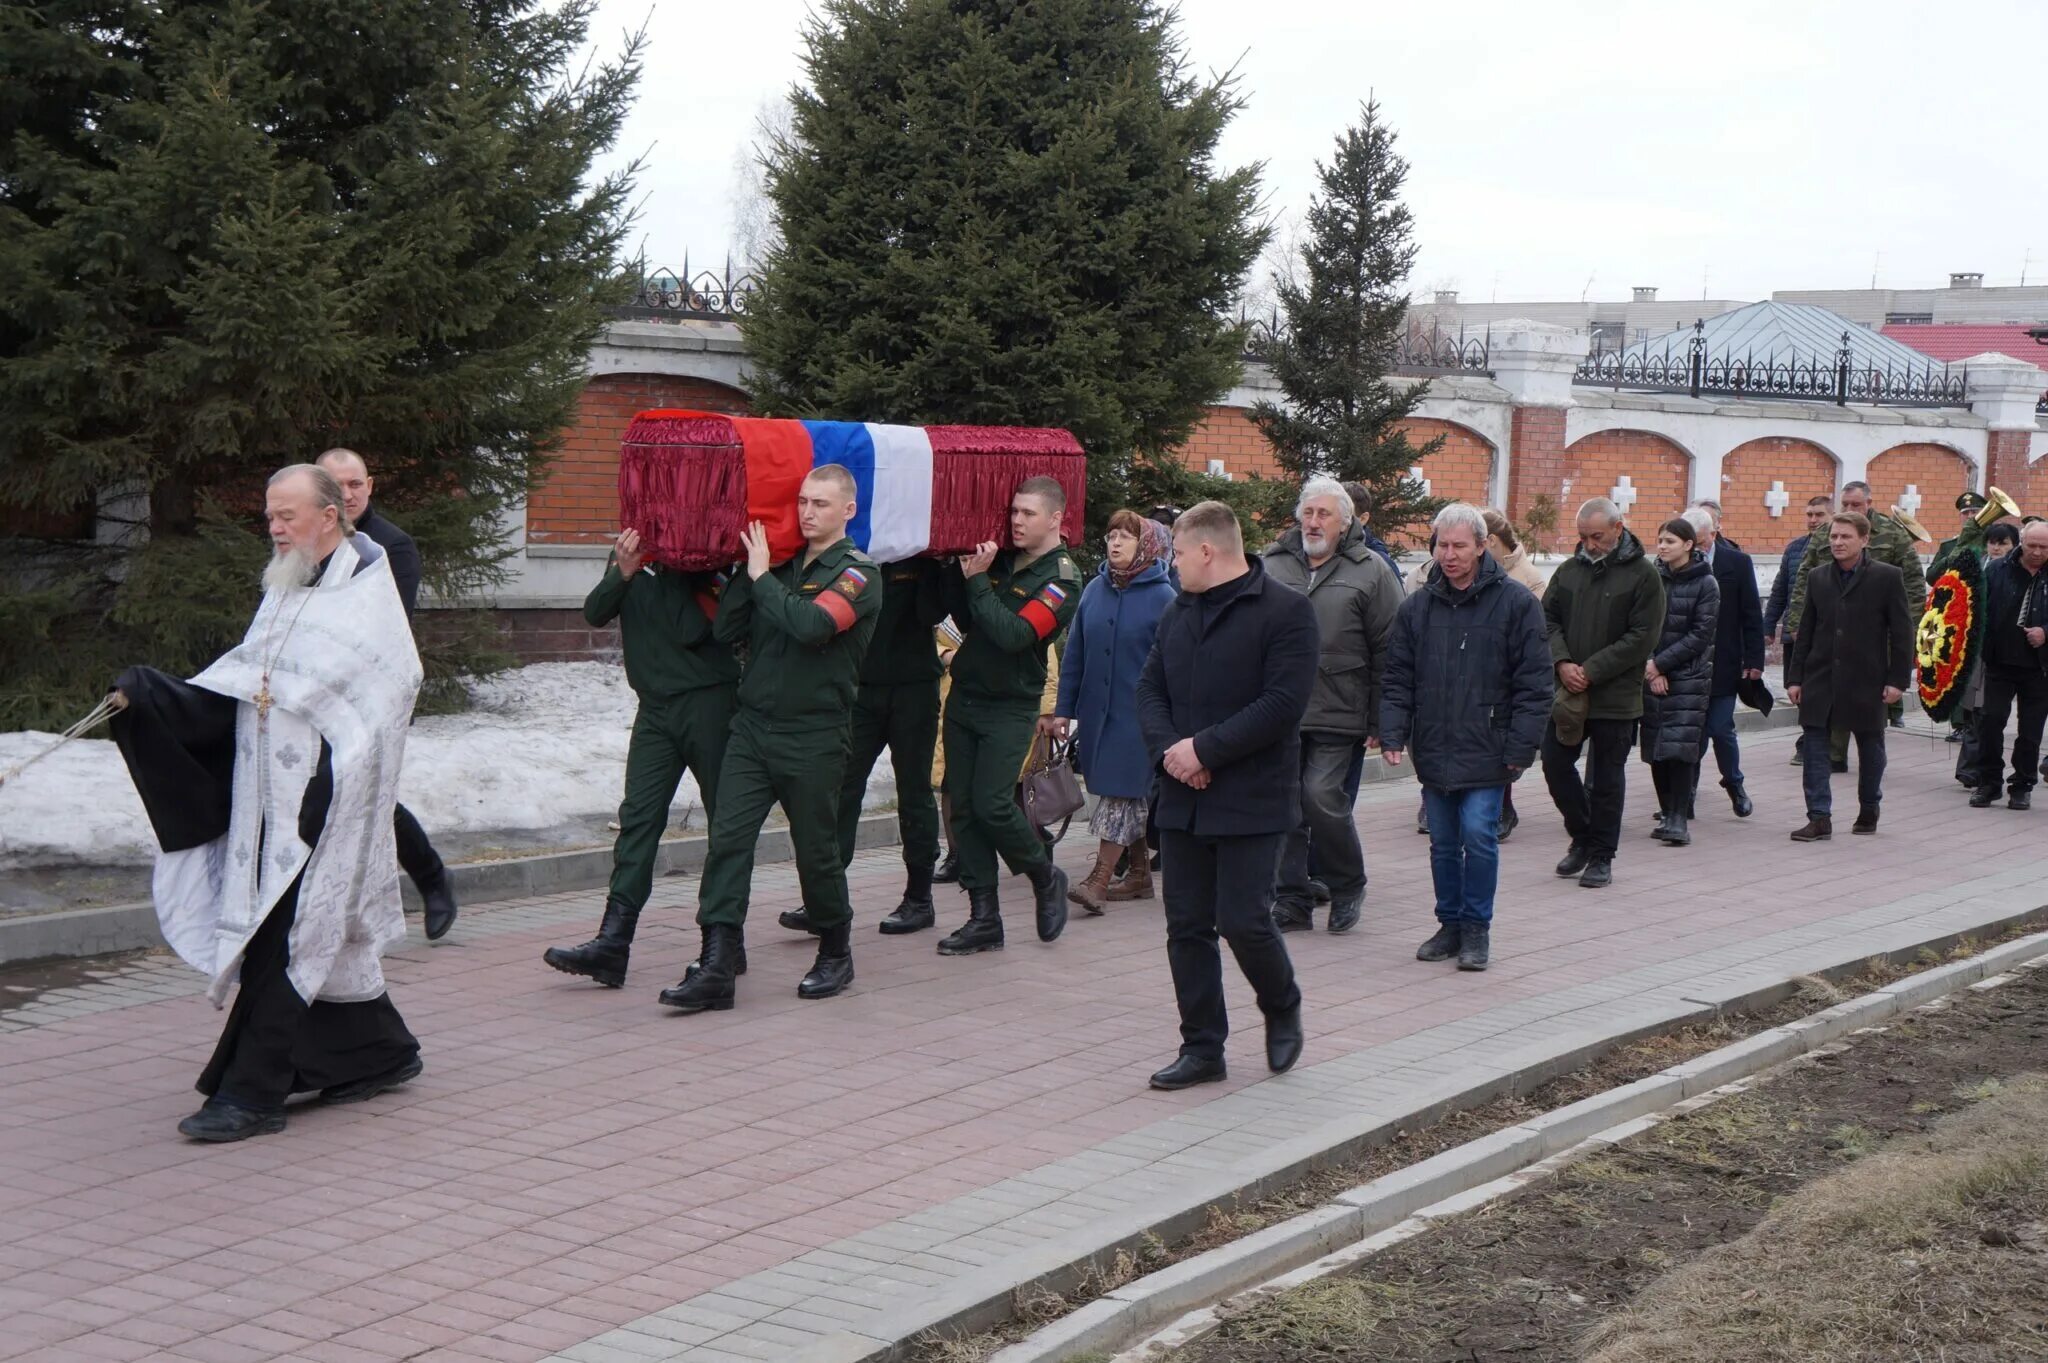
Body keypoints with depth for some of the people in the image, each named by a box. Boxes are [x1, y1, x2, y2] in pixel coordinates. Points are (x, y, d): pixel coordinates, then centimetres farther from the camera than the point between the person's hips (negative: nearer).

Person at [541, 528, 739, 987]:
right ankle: (613, 943, -11)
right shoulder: (631, 549, 11)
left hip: (709, 701, -4)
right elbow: (595, 614, 1)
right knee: (638, 816, -5)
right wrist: (622, 574, -16)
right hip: (655, 705, 4)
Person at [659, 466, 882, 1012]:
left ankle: (836, 955, 26)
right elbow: (725, 630, 6)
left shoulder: (857, 573, -6)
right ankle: (717, 966, -7)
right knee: (727, 839, -6)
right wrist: (750, 570, -1)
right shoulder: (782, 565, 12)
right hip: (752, 725, 5)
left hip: (814, 736, -5)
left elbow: (812, 624, -25)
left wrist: (763, 577, -14)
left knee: (817, 851, 6)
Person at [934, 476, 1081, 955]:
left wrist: (977, 580, -18)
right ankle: (984, 919, 9)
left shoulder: (1061, 579, -10)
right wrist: (960, 571, -2)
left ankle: (1046, 878, 16)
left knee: (992, 805, -12)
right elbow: (964, 620, 11)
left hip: (1011, 707, -6)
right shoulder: (1001, 558, 9)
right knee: (963, 806, 3)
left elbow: (1015, 635, -22)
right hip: (965, 696, 6)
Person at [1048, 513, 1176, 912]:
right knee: (1129, 796, 13)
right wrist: (1063, 710, 7)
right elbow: (1074, 653, 9)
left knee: (1121, 793, -8)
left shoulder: (1161, 597, -7)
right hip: (1097, 711, 5)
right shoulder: (1095, 590, 6)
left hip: (1137, 714, -5)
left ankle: (1099, 879, -11)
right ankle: (1139, 874, 22)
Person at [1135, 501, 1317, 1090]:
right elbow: (1150, 689, 12)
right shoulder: (1178, 612, 14)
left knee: (1244, 921, -6)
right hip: (1183, 799, 7)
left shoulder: (1286, 612, -10)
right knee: (1187, 926, 6)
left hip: (1251, 801, -6)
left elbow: (1283, 705, -18)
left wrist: (1204, 748, -18)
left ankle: (1283, 1009, 23)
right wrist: (1168, 748, -8)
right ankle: (1202, 1047, 16)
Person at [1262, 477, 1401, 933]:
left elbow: (1387, 653, 0)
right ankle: (1292, 900, 14)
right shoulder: (1272, 566, 10)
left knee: (1321, 796, -10)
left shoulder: (1370, 572, 1)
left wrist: (1381, 721, -4)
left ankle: (1348, 885, 14)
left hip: (1337, 714, -3)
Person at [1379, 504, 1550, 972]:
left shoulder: (1515, 603, -4)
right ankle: (1450, 924, 22)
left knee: (1478, 835, -9)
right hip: (1434, 751, 4)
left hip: (1486, 752, -4)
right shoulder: (1417, 607, 8)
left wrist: (1521, 747, -11)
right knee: (1443, 842, 10)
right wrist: (1393, 733, -3)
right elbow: (1397, 678, 10)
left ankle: (1476, 928, 5)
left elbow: (1534, 683, -5)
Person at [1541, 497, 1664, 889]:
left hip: (1615, 697, -4)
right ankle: (1582, 837, 24)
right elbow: (1548, 619, 9)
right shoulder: (1569, 570, 8)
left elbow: (1642, 637, -12)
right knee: (1555, 762, 4)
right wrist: (1563, 662, -9)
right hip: (1566, 692, 4)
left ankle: (1601, 856, 15)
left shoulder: (1642, 574, -7)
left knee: (1607, 777, 4)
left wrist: (1592, 671, -16)